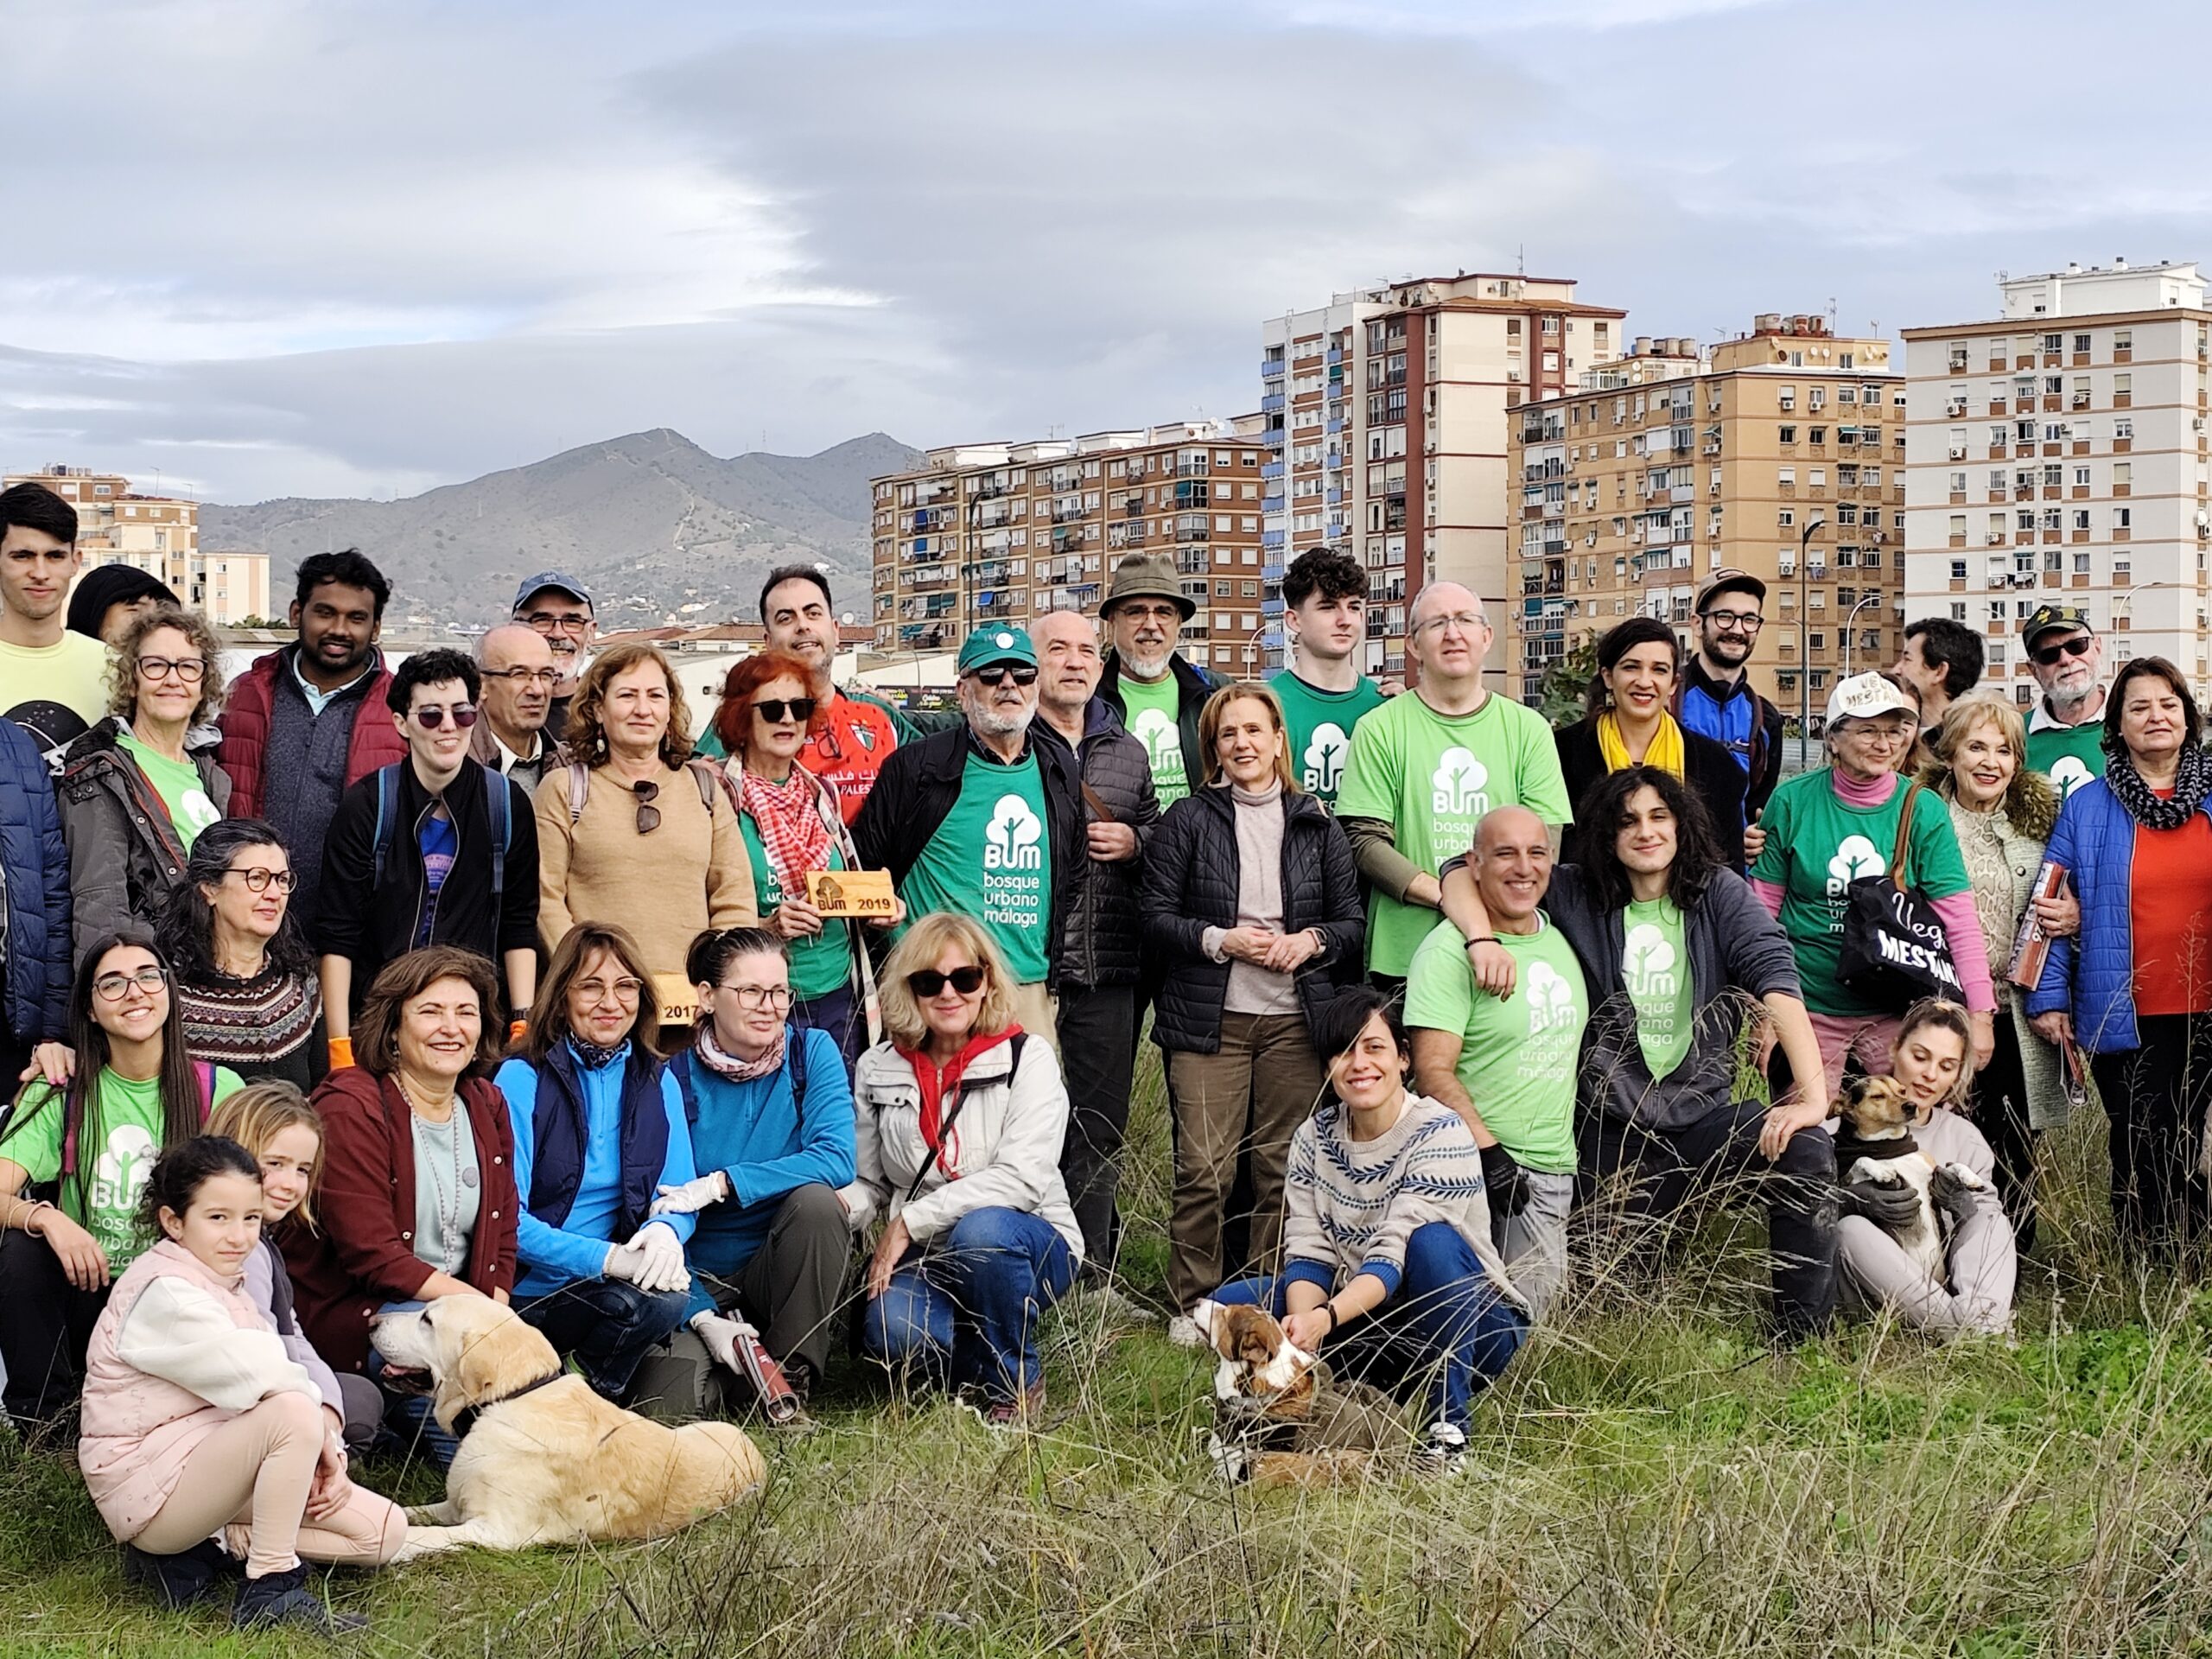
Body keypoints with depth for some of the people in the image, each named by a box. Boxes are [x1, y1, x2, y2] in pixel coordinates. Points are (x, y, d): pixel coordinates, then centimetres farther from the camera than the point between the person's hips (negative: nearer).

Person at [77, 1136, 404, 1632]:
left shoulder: (227, 1284, 13)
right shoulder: (164, 1293, -17)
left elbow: (274, 1375, 6)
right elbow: (257, 1378, -26)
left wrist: (327, 1455, -8)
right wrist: (321, 1437, -12)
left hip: (209, 1462, 9)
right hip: (148, 1483, -9)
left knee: (385, 1531, -1)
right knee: (294, 1413, -35)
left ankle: (210, 1545, 2)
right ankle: (270, 1590, -24)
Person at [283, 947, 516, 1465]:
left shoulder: (486, 1106, 9)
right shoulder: (350, 1108, -12)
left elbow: (501, 1236, 11)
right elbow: (373, 1256, -19)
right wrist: (476, 1308, -23)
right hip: (344, 1313, -7)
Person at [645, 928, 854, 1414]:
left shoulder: (812, 1052, -2)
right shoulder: (673, 1078, -6)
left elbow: (836, 1159, -18)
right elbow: (658, 1212, -10)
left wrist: (720, 1185, -24)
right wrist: (704, 1318, -24)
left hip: (786, 1271, 1)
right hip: (702, 1282, -1)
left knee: (816, 1200, -31)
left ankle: (792, 1379, -19)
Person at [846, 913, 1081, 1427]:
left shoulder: (1028, 1060, -6)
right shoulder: (878, 1069, 6)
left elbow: (1023, 1177, -18)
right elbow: (868, 1184, 12)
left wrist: (911, 1220, -21)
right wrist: (836, 1209, -14)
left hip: (1026, 1248, -2)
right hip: (926, 1261, 2)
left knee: (981, 1230, -38)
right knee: (890, 1332, -32)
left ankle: (1014, 1380, -11)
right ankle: (976, 1371, 4)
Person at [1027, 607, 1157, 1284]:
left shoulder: (1127, 752, 16)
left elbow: (1160, 831, 23)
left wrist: (1134, 842, 2)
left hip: (1108, 969, 5)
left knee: (1100, 1127, 10)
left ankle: (1092, 1277, 19)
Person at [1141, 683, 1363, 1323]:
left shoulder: (1317, 826, 11)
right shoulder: (1188, 821, 5)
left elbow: (1353, 921, 12)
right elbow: (1157, 918, 1)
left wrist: (1310, 941, -8)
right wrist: (1221, 940, -12)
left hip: (1296, 1020, 2)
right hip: (1209, 1021, -2)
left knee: (1284, 1168, 2)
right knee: (1203, 1170, -6)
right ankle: (1193, 1306, 6)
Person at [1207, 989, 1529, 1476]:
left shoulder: (1440, 1134, -18)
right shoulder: (1314, 1138, -1)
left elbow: (1393, 1256, -27)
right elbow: (1308, 1253, -9)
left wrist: (1325, 1319, -42)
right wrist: (1302, 1320, -30)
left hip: (1472, 1329, -4)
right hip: (1365, 1322, 5)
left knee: (1433, 1242, -36)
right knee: (1229, 1304, -11)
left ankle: (1449, 1428, -22)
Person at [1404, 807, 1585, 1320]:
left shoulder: (1560, 937, 13)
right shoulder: (1450, 950, -10)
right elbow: (1433, 1070, -17)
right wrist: (1491, 1152, -23)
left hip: (1553, 1173, 7)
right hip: (1475, 1166, -7)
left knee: (1532, 1319, 4)